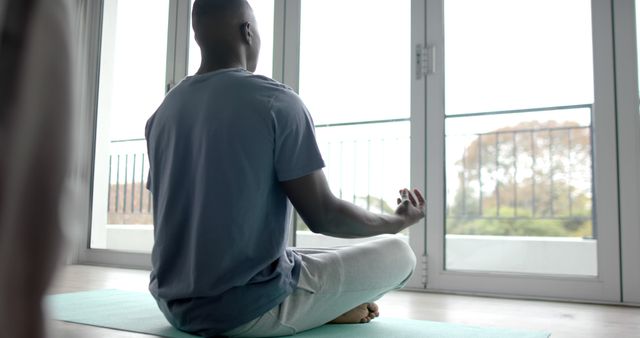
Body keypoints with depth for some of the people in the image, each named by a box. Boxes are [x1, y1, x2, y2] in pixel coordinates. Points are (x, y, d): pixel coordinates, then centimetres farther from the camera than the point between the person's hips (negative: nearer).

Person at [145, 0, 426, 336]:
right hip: (248, 310, -6)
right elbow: (323, 216, -14)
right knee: (398, 253, 9)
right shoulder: (276, 102, -15)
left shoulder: (163, 112, 6)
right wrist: (397, 221, 7)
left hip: (175, 305, 7)